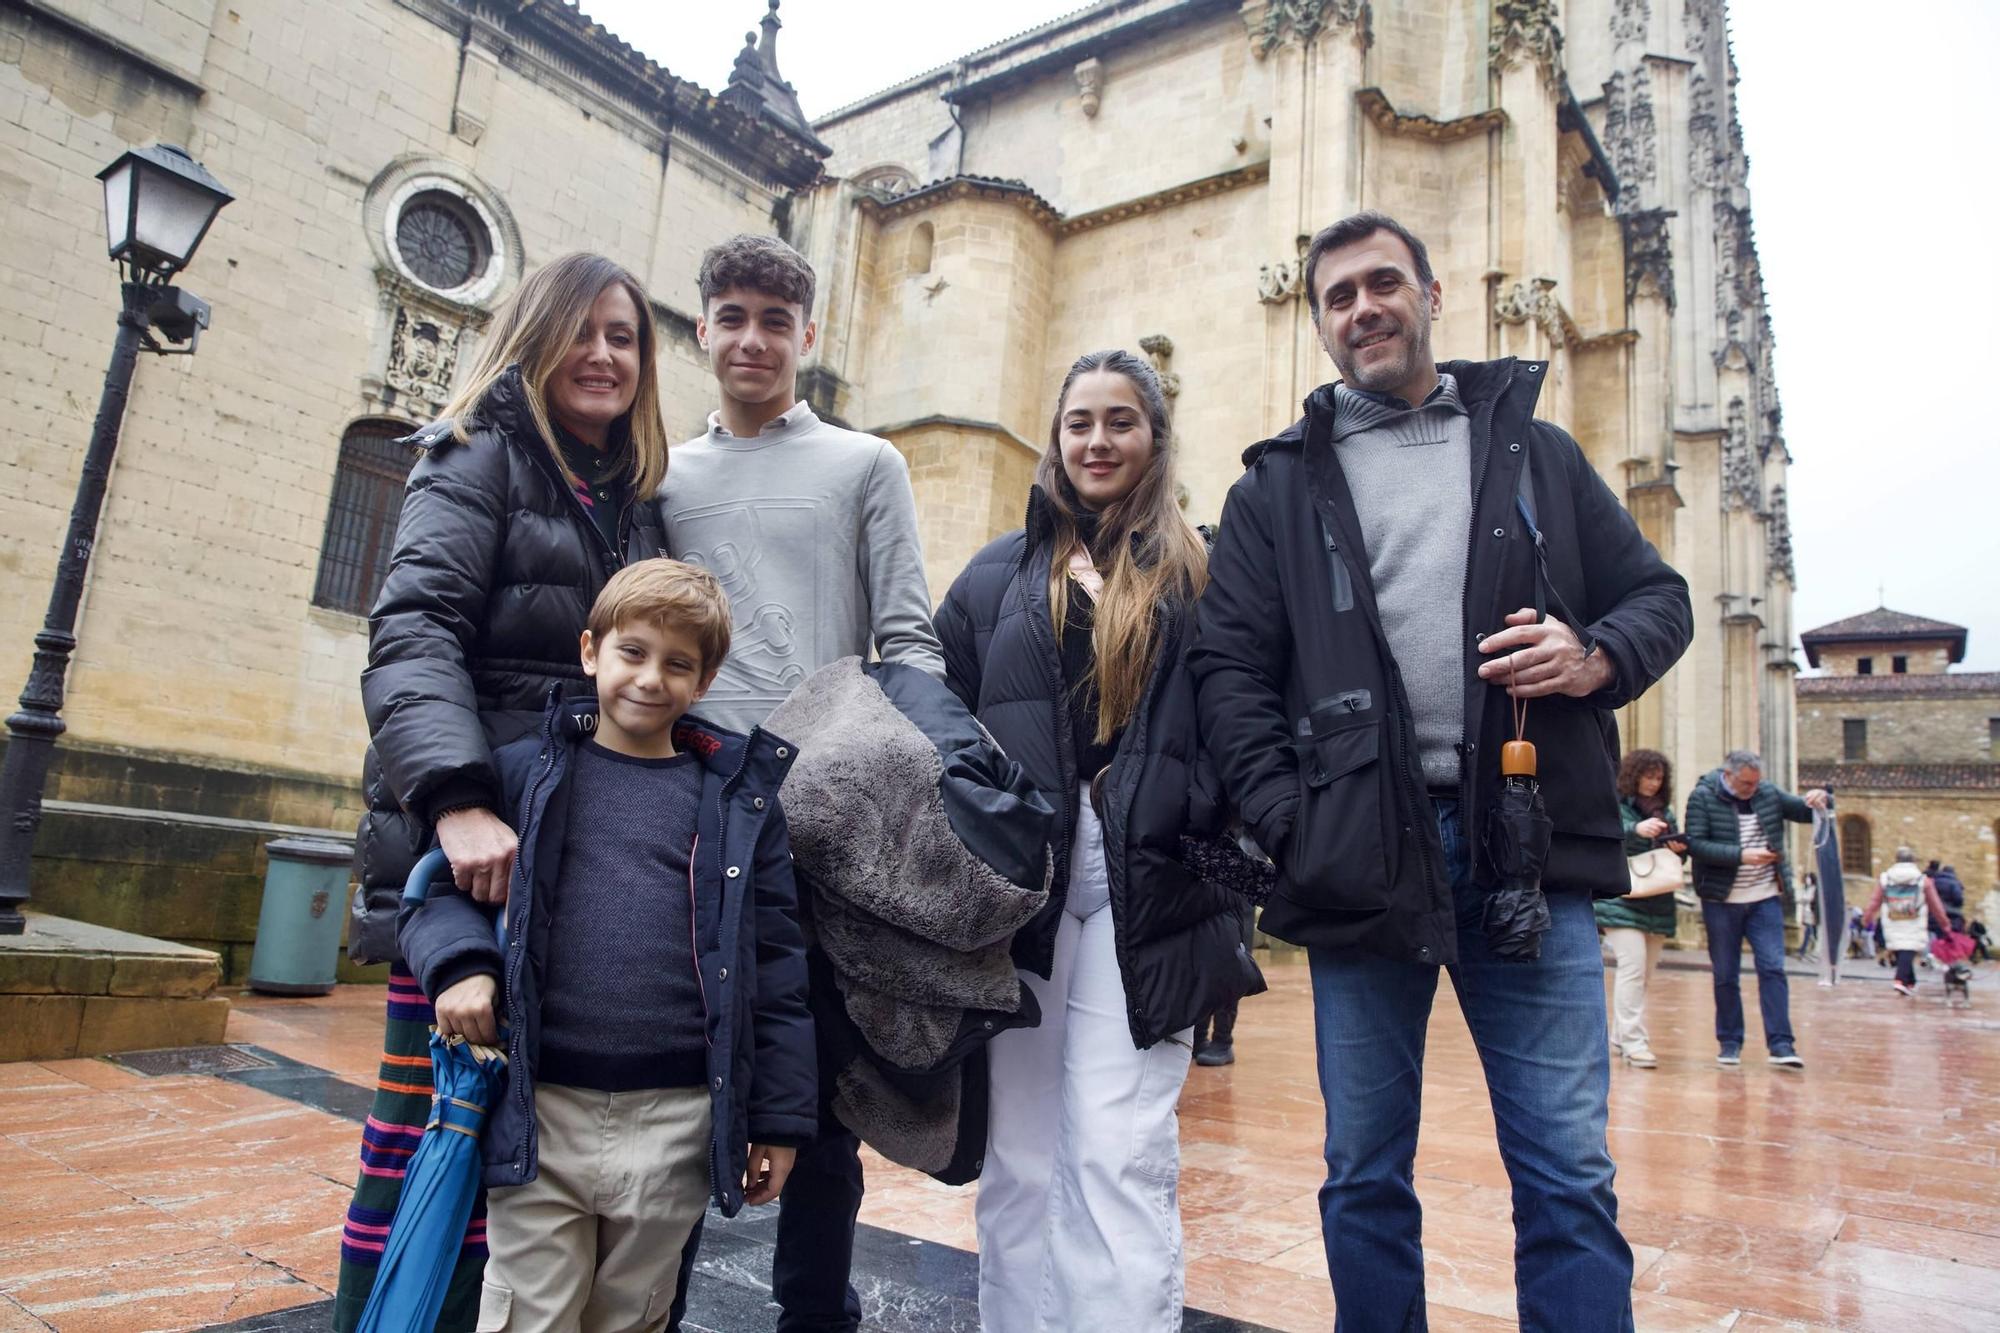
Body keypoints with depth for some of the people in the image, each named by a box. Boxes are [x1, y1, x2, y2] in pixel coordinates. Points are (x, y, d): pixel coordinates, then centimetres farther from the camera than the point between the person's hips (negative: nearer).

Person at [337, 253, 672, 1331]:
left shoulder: (639, 496, 19)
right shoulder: (482, 456, 2)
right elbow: (413, 632, -12)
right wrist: (457, 796, -27)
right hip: (479, 846, -5)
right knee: (424, 1131, 1)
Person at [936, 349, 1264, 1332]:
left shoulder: (1202, 573, 8)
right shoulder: (999, 575, 14)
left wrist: (1225, 849, -8)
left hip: (1145, 889, -2)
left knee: (1119, 1153, -2)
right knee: (1018, 1152, 9)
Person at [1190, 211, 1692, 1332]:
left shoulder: (1536, 451, 15)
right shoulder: (1280, 485, 11)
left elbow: (1659, 596, 16)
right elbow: (1230, 666, 3)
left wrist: (1598, 658, -7)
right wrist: (1285, 821, -10)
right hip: (1361, 855, 0)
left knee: (1569, 1175, 4)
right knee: (1365, 1176, 11)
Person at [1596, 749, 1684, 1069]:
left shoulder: (1664, 810, 15)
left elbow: (1674, 847, 19)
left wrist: (1679, 848, -4)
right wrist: (1636, 829, -30)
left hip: (1657, 904, 6)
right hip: (1620, 901, -6)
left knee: (1643, 972, 9)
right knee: (1633, 967, -14)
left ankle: (1619, 1036, 20)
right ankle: (1634, 1042, -12)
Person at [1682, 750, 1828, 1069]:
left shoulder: (1768, 794, 5)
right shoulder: (1702, 797, -7)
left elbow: (1806, 813, 12)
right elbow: (1695, 844, -16)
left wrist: (1818, 800, -11)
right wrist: (1741, 855, -25)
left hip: (1765, 899, 3)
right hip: (1721, 901, -2)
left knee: (1773, 969, -4)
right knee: (1726, 975, 7)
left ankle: (1781, 1044, -1)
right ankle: (1729, 1043, 17)